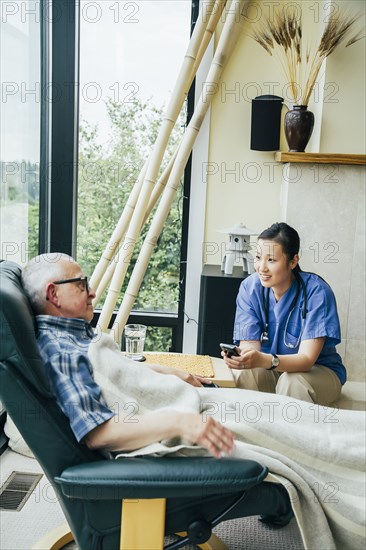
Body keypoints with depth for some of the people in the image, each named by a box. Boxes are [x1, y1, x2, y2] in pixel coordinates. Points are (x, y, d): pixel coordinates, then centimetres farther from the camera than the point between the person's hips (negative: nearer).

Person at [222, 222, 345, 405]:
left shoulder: (317, 292, -22)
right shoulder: (250, 287, -11)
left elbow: (307, 359, -27)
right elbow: (250, 343, -15)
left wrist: (264, 360, -47)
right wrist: (240, 355, -41)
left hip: (319, 370, -2)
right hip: (270, 370, 3)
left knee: (291, 381, -34)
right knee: (243, 374, -28)